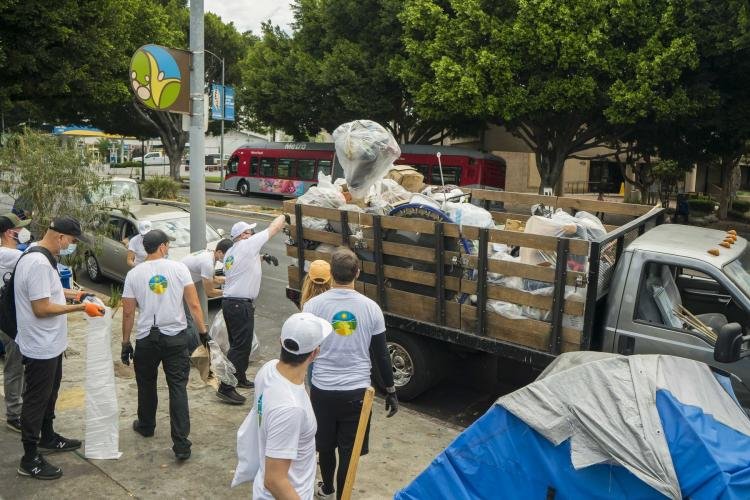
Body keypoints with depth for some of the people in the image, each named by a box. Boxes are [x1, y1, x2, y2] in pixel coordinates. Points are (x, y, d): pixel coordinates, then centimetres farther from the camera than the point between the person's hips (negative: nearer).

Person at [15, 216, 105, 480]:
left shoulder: (39, 257, 7)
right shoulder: (39, 263, -26)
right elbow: (41, 308, -28)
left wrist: (73, 293, 12)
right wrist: (80, 307, -23)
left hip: (50, 344, 10)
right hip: (40, 347, -10)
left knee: (49, 394, 24)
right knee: (36, 400, 2)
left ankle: (48, 438, 42)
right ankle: (30, 459, 15)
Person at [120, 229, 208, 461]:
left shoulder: (134, 274, -1)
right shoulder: (179, 268, -5)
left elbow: (128, 313, 2)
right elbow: (194, 305, -8)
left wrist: (126, 343, 11)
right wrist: (203, 331, 1)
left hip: (146, 339, 2)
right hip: (176, 337, -1)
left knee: (146, 384, 22)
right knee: (178, 388, 1)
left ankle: (146, 426, 43)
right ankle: (181, 444, -3)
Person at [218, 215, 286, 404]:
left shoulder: (230, 252, 14)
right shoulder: (247, 245, -11)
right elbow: (273, 229, -4)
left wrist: (263, 257, 19)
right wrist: (283, 217, 12)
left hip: (229, 302, 10)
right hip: (241, 305, -10)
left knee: (239, 344, 21)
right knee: (240, 347, -7)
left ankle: (240, 378, 34)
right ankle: (225, 387, -6)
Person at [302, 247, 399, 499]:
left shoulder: (313, 305, -10)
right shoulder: (370, 307, -7)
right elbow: (382, 354, -2)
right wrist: (391, 390, 10)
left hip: (323, 389, 1)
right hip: (357, 390, -1)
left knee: (325, 444, 22)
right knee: (349, 449, 11)